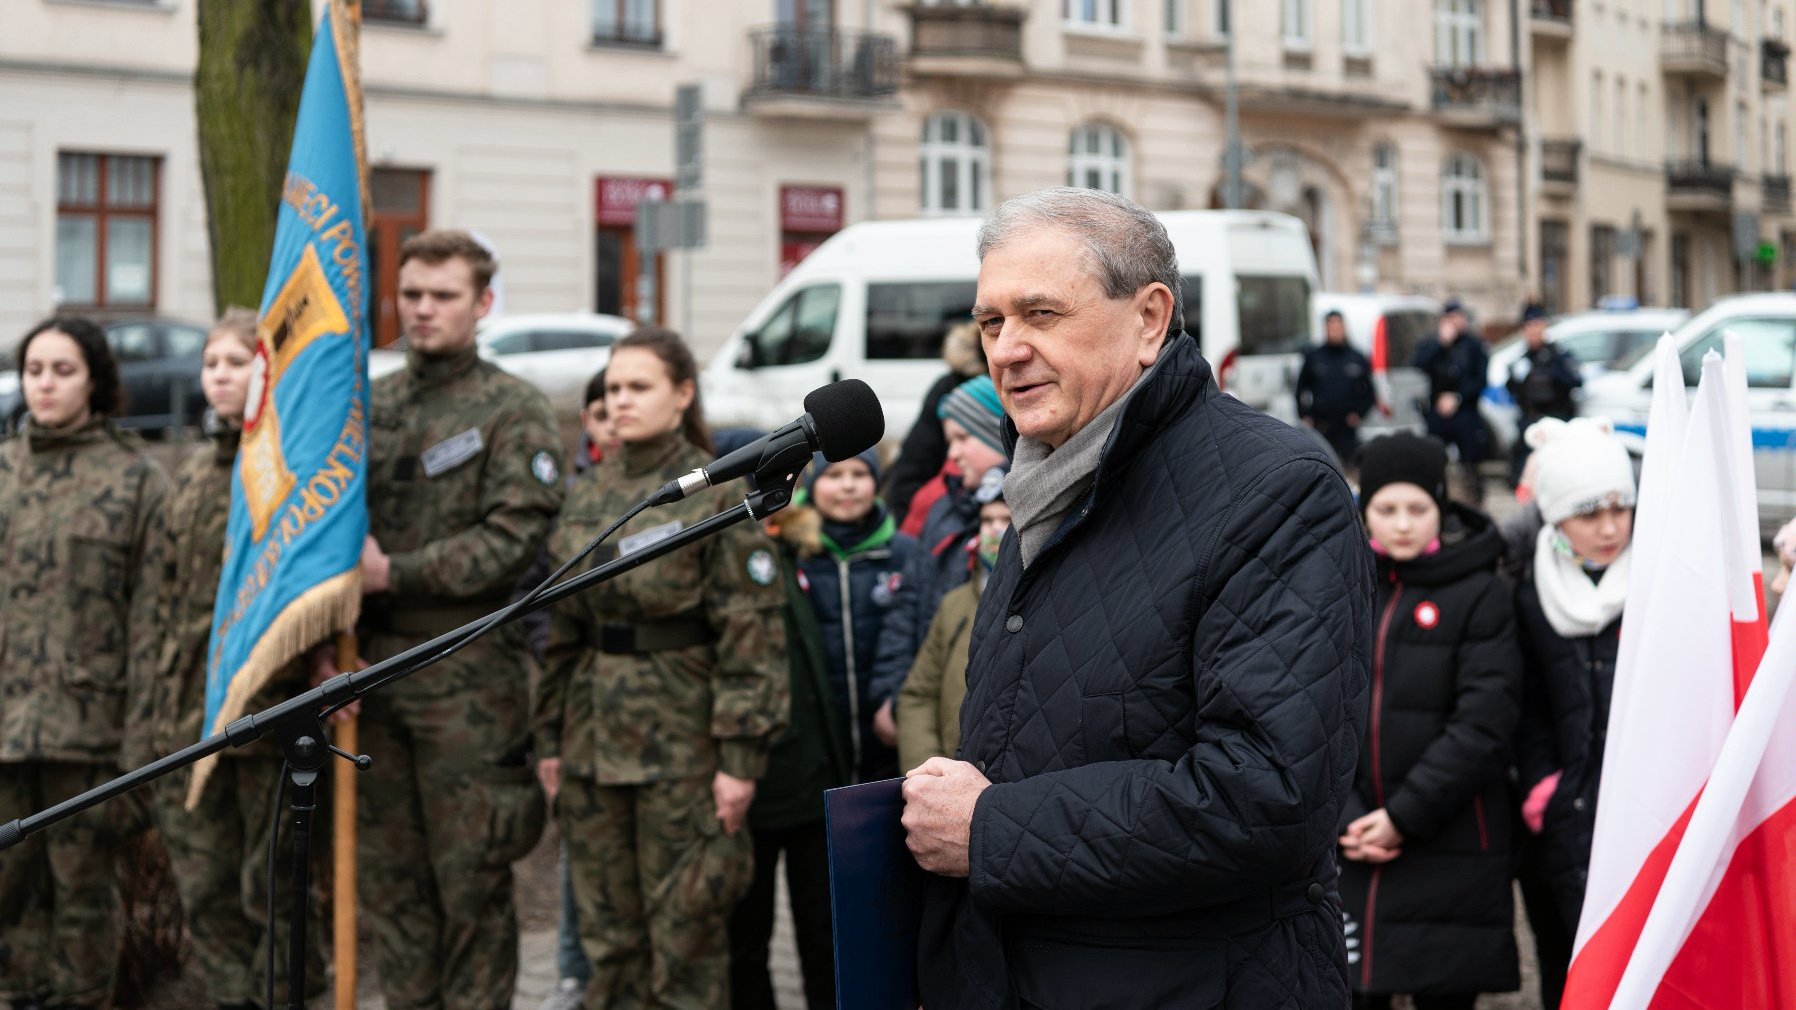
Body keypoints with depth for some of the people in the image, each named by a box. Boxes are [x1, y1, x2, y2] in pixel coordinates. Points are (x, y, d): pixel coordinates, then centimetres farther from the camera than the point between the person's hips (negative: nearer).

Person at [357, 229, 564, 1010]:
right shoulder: (366, 405, 14)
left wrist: (395, 574, -15)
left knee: (471, 876, -1)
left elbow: (513, 537, -11)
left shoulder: (515, 413, -1)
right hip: (371, 666, 5)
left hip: (467, 675, -5)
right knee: (387, 871, 10)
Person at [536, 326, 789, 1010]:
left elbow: (751, 633, -11)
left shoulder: (718, 493, -7)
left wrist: (742, 754, -16)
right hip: (594, 739, 6)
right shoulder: (588, 495, 11)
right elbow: (561, 626, 16)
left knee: (685, 934, 0)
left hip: (681, 739, -6)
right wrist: (550, 736, 13)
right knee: (607, 930, 11)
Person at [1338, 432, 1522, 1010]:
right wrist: (1345, 817, -9)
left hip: (1449, 851, -2)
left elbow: (1485, 721, -10)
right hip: (1350, 846, 2)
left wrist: (1405, 816, -13)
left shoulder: (1480, 594, -1)